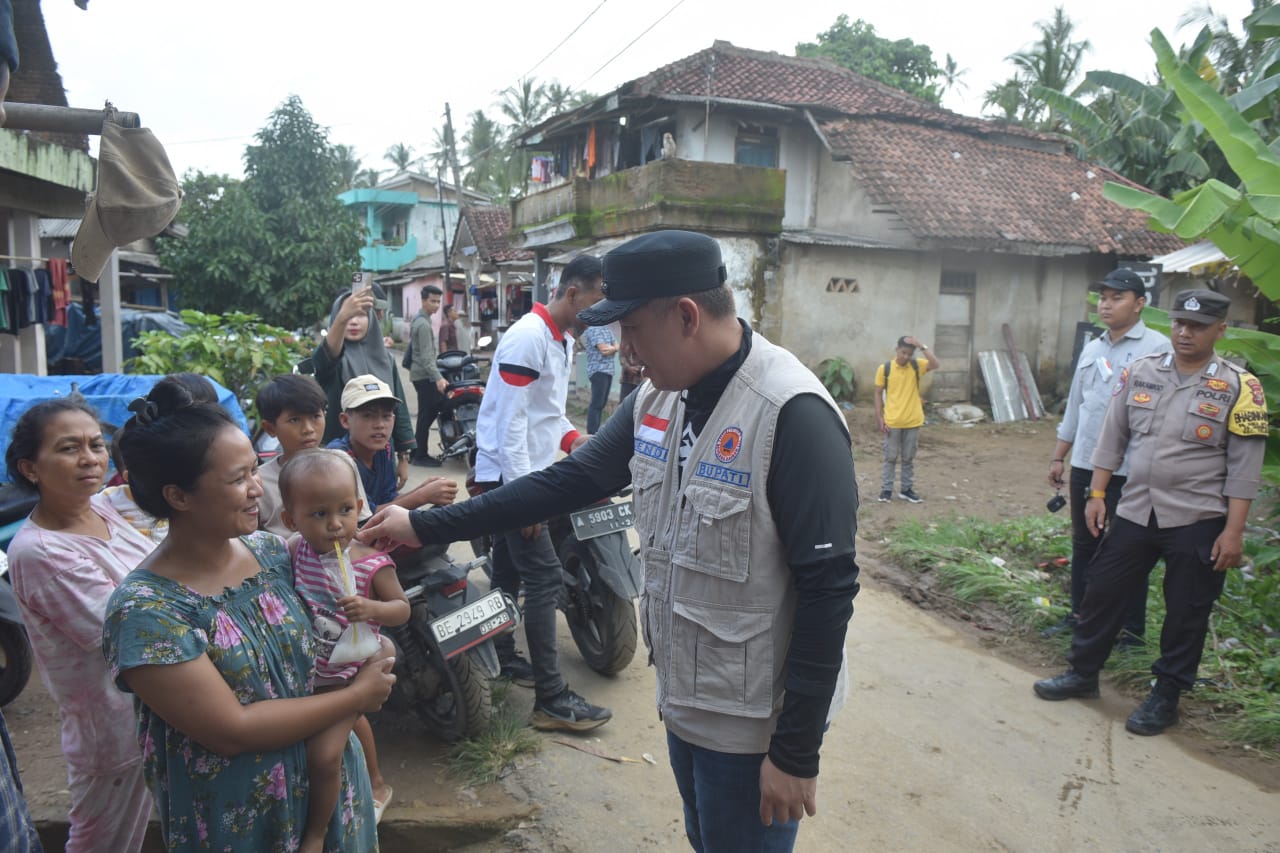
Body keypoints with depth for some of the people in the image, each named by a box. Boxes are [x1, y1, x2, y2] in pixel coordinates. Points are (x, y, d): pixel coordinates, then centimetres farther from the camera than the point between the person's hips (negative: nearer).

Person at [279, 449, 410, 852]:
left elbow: (402, 608, -16)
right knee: (352, 721, 29)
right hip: (306, 669, 6)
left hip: (347, 676, -6)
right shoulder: (296, 549, -11)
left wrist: (373, 609, -33)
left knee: (323, 754, -18)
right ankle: (376, 784, 57)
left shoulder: (372, 563, -25)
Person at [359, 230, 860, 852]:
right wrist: (425, 526, 5)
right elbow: (572, 478, 5)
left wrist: (797, 752, -18)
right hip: (683, 700, 7)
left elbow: (828, 589, -23)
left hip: (754, 725, -7)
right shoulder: (657, 398, 1)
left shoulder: (793, 415, -24)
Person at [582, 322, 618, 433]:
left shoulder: (608, 329, 17)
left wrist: (611, 349, -10)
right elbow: (603, 349, -17)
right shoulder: (593, 329, -9)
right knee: (597, 404, -10)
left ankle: (596, 430, 14)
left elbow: (617, 346, 8)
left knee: (602, 403, 9)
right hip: (598, 371, -8)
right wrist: (613, 348, -2)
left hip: (608, 371, 8)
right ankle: (591, 433, -10)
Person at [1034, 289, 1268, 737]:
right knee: (1103, 591, 10)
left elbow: (1244, 467, -7)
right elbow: (1113, 437, 7)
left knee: (1185, 613, 7)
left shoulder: (1238, 386, -7)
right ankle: (1082, 673, 26)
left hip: (1198, 521, -3)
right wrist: (1097, 494, 4)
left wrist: (1233, 531, -10)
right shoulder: (1140, 371, 3)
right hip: (1135, 511, 4)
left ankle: (1165, 696, 23)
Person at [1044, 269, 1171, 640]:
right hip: (1084, 465, 7)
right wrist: (1059, 457, 18)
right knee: (1083, 545, 16)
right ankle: (1079, 615, 30)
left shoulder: (1157, 348, -8)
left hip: (1129, 471, -7)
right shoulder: (1092, 349, 13)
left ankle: (1132, 631, 16)